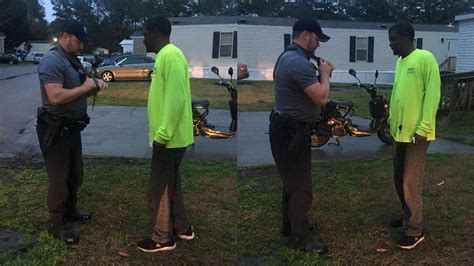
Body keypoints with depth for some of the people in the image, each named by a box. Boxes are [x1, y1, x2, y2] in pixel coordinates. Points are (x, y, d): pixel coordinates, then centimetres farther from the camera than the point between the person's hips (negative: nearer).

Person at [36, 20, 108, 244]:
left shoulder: (73, 60, 12)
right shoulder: (52, 61, -19)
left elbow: (78, 91, 21)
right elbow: (55, 97, -30)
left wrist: (95, 85, 1)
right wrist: (84, 88, -20)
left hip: (72, 128, 10)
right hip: (55, 130, -10)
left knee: (75, 174, 20)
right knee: (59, 178, -1)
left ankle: (70, 210, 37)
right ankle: (56, 224, 11)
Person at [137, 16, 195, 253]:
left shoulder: (170, 55, -17)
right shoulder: (166, 56, 15)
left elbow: (176, 98, -25)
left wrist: (162, 134, -24)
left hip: (169, 138, -10)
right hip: (170, 137, 10)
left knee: (160, 189, 1)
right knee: (171, 184, 19)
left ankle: (162, 238, 13)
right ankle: (182, 228, 31)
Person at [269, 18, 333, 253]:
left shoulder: (288, 57, 13)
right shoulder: (298, 62, -23)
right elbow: (321, 98, -24)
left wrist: (320, 73, 9)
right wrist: (324, 74, -8)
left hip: (289, 129, 11)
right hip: (292, 132, -11)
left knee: (293, 181, 22)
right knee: (301, 187, -2)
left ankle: (290, 224, 37)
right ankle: (300, 238, 10)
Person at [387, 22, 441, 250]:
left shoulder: (425, 58, -12)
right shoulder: (400, 61, 14)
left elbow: (433, 94, -16)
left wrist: (423, 128, -19)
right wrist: (392, 120, 16)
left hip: (416, 133, -8)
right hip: (399, 131, 8)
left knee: (411, 183, -3)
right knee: (399, 179, 16)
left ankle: (415, 230, 9)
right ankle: (408, 216, 33)